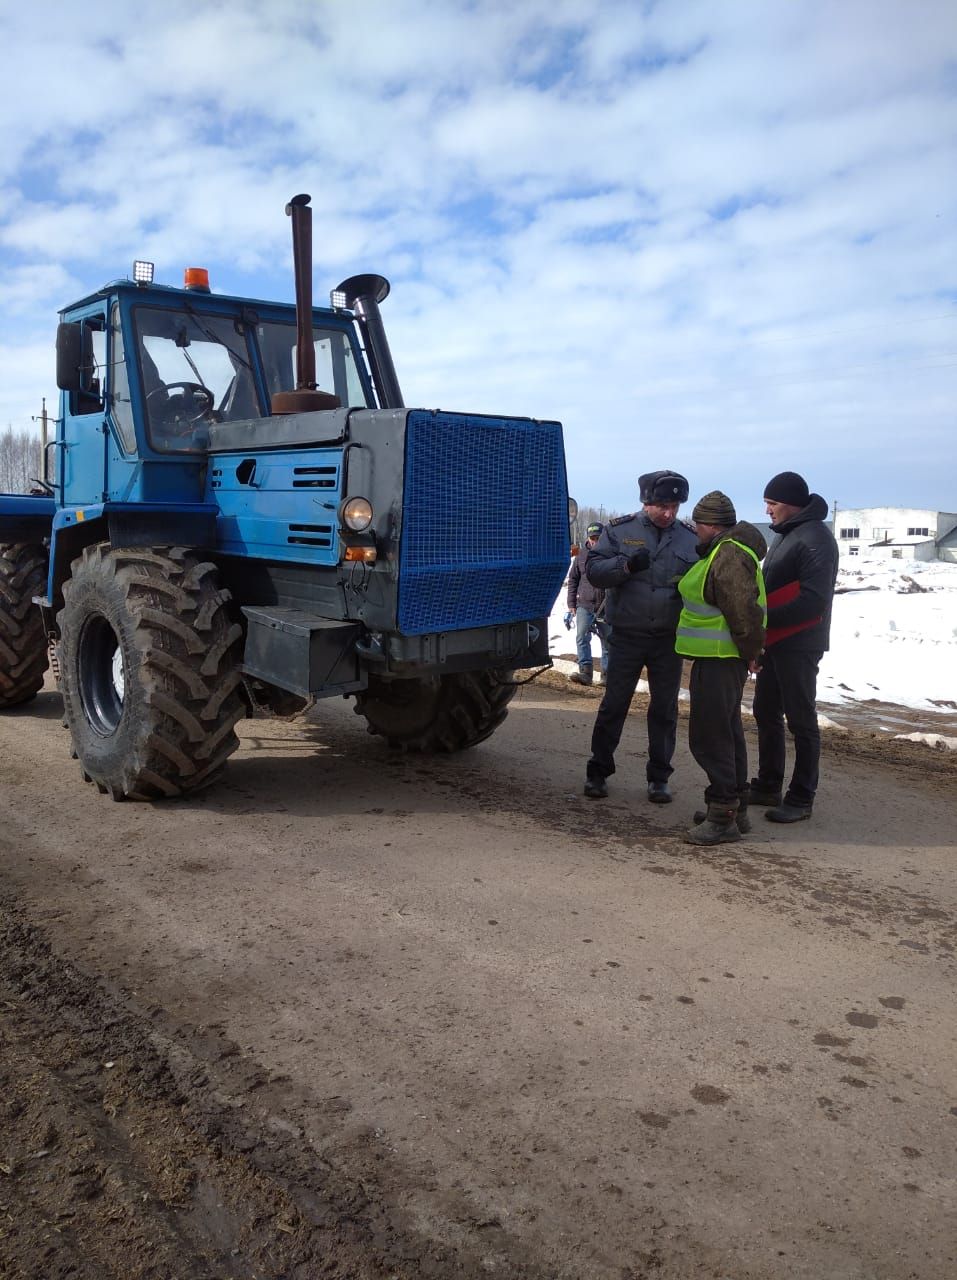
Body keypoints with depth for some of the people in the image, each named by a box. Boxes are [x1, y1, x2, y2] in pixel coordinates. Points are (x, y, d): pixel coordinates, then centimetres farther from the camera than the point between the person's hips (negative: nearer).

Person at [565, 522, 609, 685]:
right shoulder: (581, 555, 6)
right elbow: (573, 580, 11)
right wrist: (571, 604, 7)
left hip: (606, 607, -2)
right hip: (584, 605, 2)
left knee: (607, 641, 6)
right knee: (582, 638, -8)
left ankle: (607, 674, 15)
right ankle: (585, 671, -7)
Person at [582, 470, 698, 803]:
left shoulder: (689, 538, 5)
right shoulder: (619, 530, -2)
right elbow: (593, 569, -9)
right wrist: (627, 564, -25)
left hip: (669, 639, 2)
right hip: (626, 636, -2)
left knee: (665, 709, 9)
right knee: (613, 704, 5)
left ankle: (659, 777, 20)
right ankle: (598, 771, 17)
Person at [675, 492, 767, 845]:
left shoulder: (729, 557, -21)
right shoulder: (722, 552, 14)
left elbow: (745, 612, -27)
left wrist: (750, 652, -15)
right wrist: (750, 651, 18)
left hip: (720, 660, -12)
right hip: (721, 658, 12)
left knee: (710, 736, -7)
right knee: (727, 732, 18)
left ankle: (723, 816, -1)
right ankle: (736, 809, 29)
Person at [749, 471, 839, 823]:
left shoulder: (815, 538, -16)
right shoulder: (787, 534, 15)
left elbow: (813, 600, -24)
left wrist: (764, 618, -22)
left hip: (798, 645, -10)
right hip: (774, 642, 10)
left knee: (800, 720, -2)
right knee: (766, 714, 14)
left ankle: (801, 799, 7)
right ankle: (767, 787, 26)